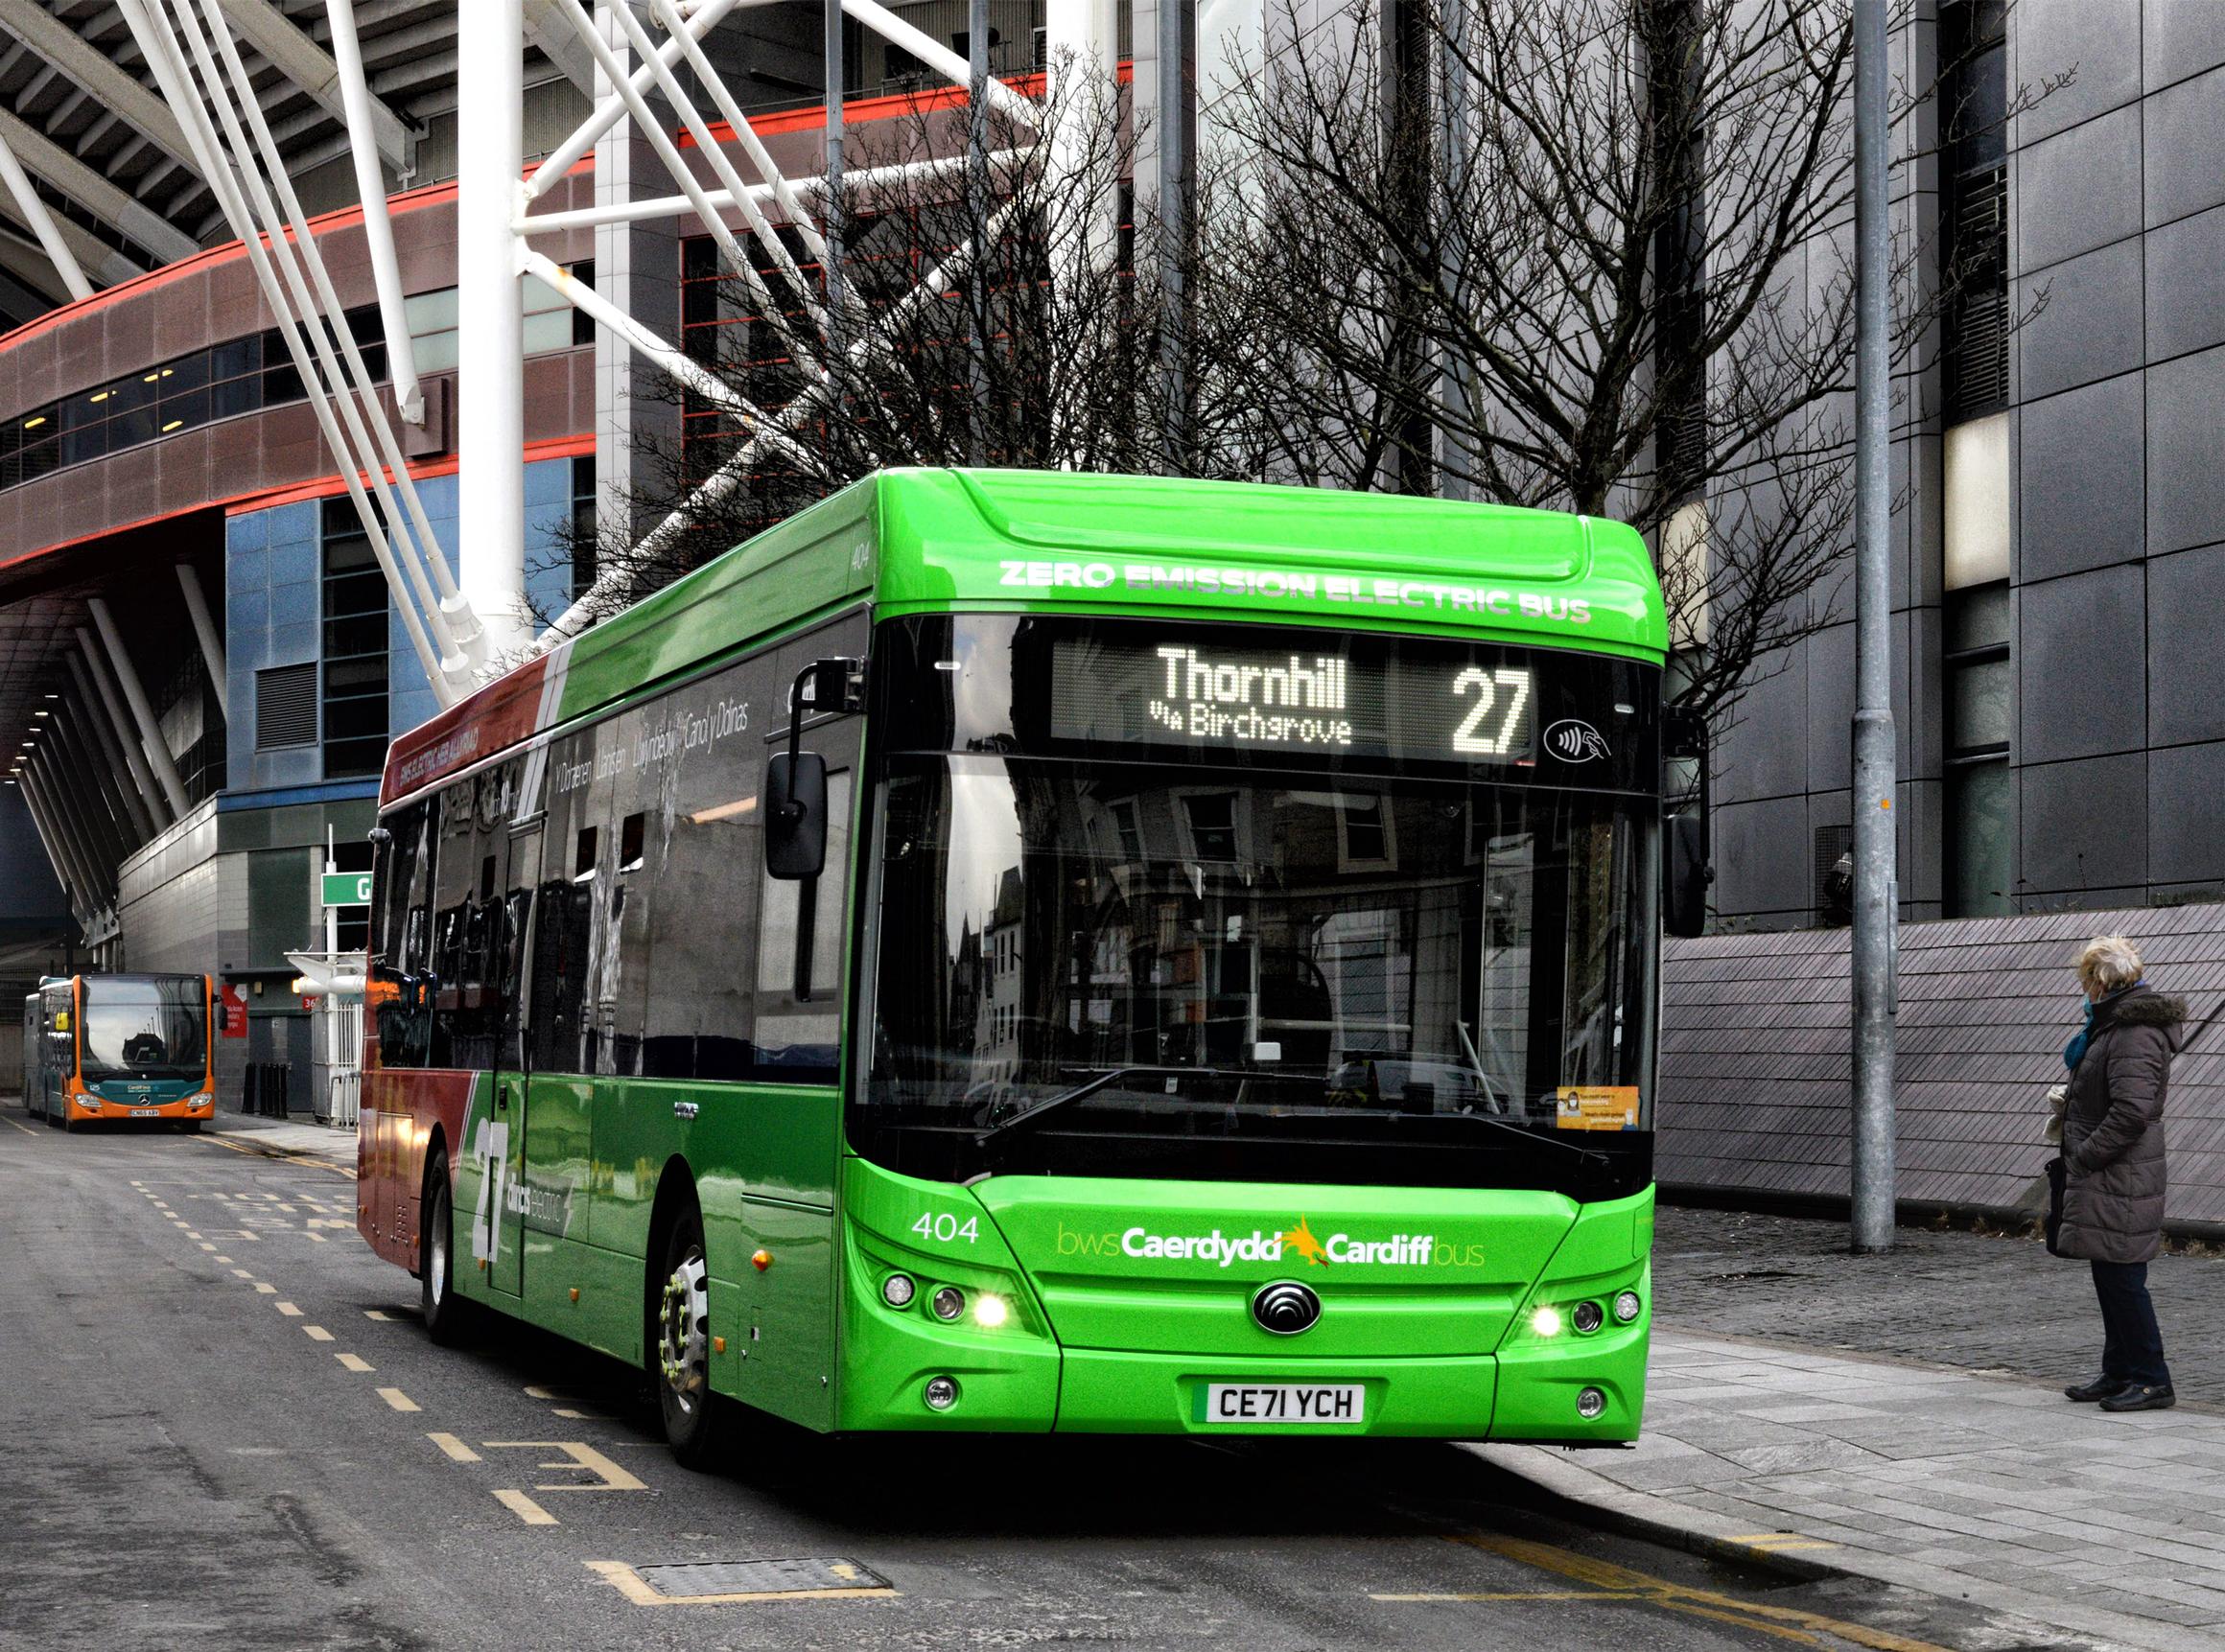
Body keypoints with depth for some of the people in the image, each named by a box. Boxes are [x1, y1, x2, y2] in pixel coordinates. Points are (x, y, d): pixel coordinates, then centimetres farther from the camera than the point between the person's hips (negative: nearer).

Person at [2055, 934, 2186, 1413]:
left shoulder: (2135, 1033, -18)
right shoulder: (2116, 1023, 16)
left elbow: (2132, 1109, -26)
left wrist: (2086, 1155, -19)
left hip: (2119, 1181, -11)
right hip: (2107, 1179, 11)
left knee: (2122, 1279, -6)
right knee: (2111, 1279, 16)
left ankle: (2151, 1380, -1)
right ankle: (2119, 1373, 24)